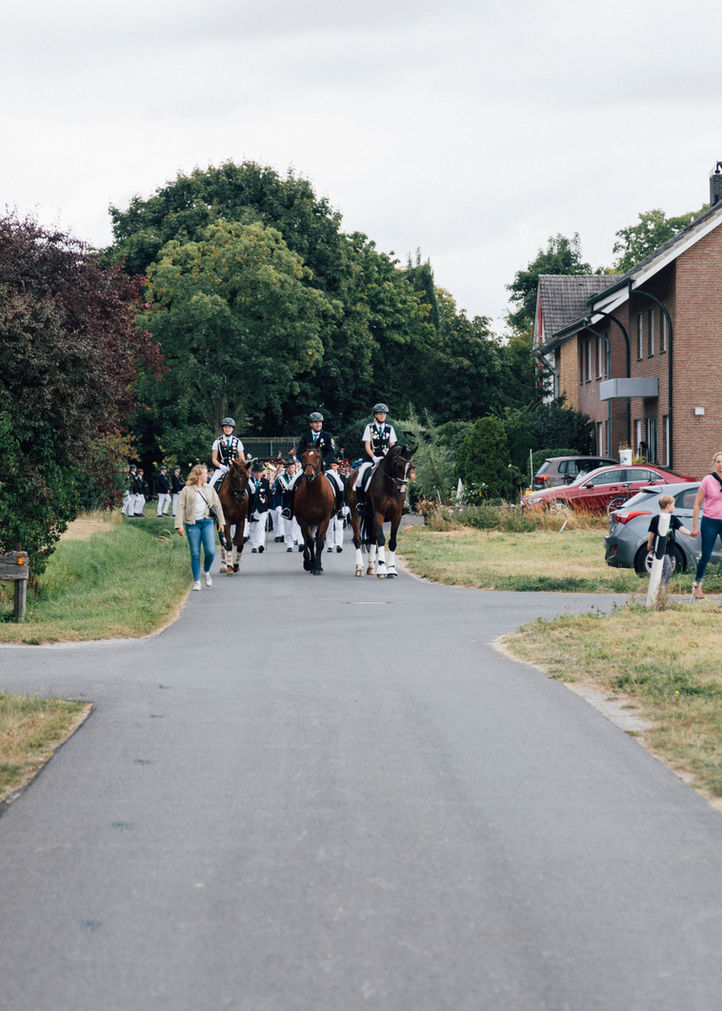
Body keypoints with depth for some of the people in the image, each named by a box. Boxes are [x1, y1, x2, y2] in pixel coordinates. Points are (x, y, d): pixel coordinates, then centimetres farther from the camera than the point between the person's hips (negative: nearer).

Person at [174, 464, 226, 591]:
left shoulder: (210, 489, 12)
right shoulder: (187, 490, 2)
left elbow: (217, 506, 16)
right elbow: (181, 508, -1)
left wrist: (221, 522, 10)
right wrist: (179, 525, -9)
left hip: (207, 523, 2)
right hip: (192, 524, -2)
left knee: (210, 551, -9)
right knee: (195, 554, -1)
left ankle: (206, 571, 20)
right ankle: (196, 581, 10)